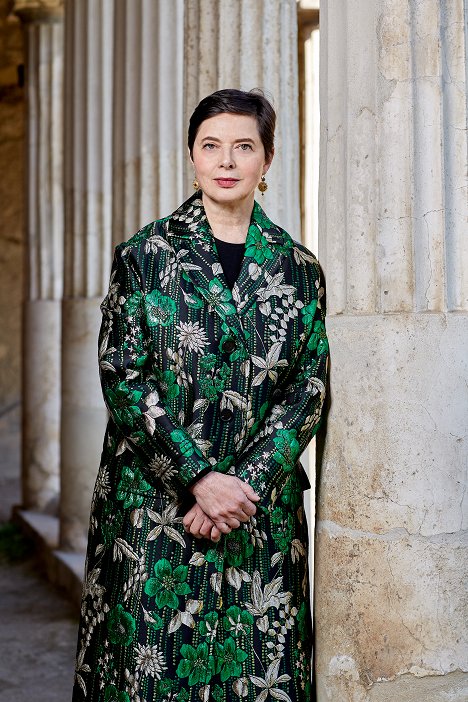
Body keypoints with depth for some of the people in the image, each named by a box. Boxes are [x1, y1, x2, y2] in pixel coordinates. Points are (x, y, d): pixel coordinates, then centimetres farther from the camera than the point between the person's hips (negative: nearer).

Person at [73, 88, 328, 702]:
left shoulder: (298, 270, 7)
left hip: (262, 507, 2)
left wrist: (246, 483, -11)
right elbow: (123, 377, -6)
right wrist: (200, 477, -14)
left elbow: (308, 389, 2)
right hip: (154, 505, -1)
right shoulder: (144, 256, 1)